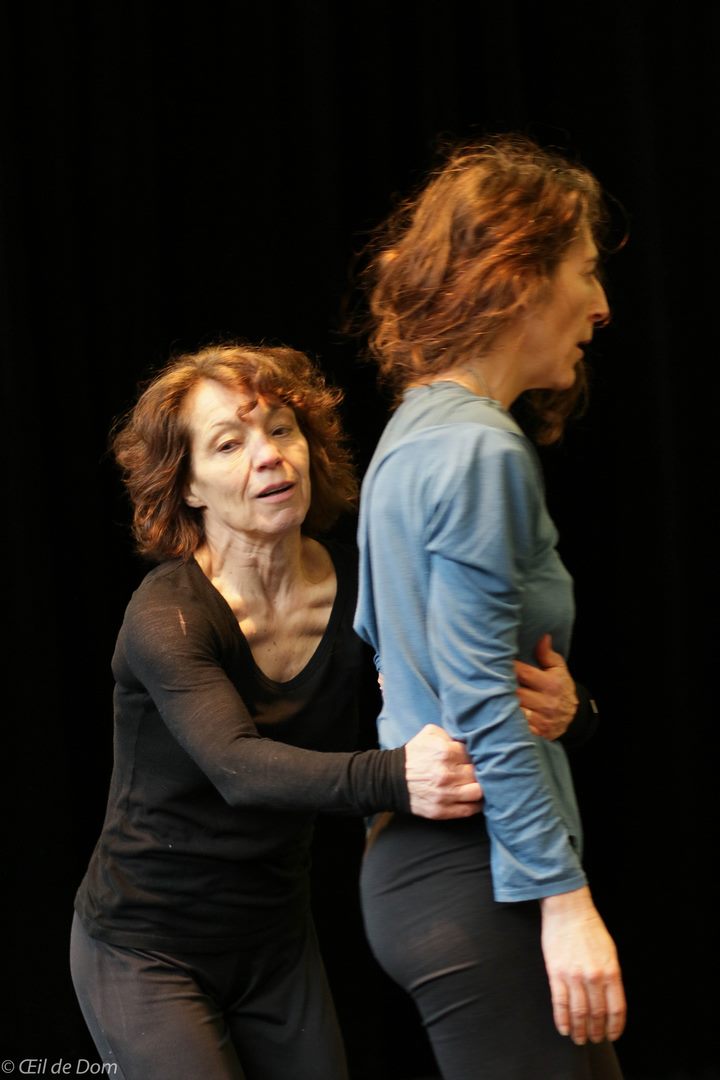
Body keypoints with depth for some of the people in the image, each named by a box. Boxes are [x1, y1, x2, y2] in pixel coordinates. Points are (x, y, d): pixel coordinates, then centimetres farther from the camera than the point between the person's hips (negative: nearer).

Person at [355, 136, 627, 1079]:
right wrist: (566, 897, -20)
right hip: (475, 879, -10)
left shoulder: (411, 436, 16)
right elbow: (481, 701, -19)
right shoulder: (479, 451, -14)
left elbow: (380, 632, 27)